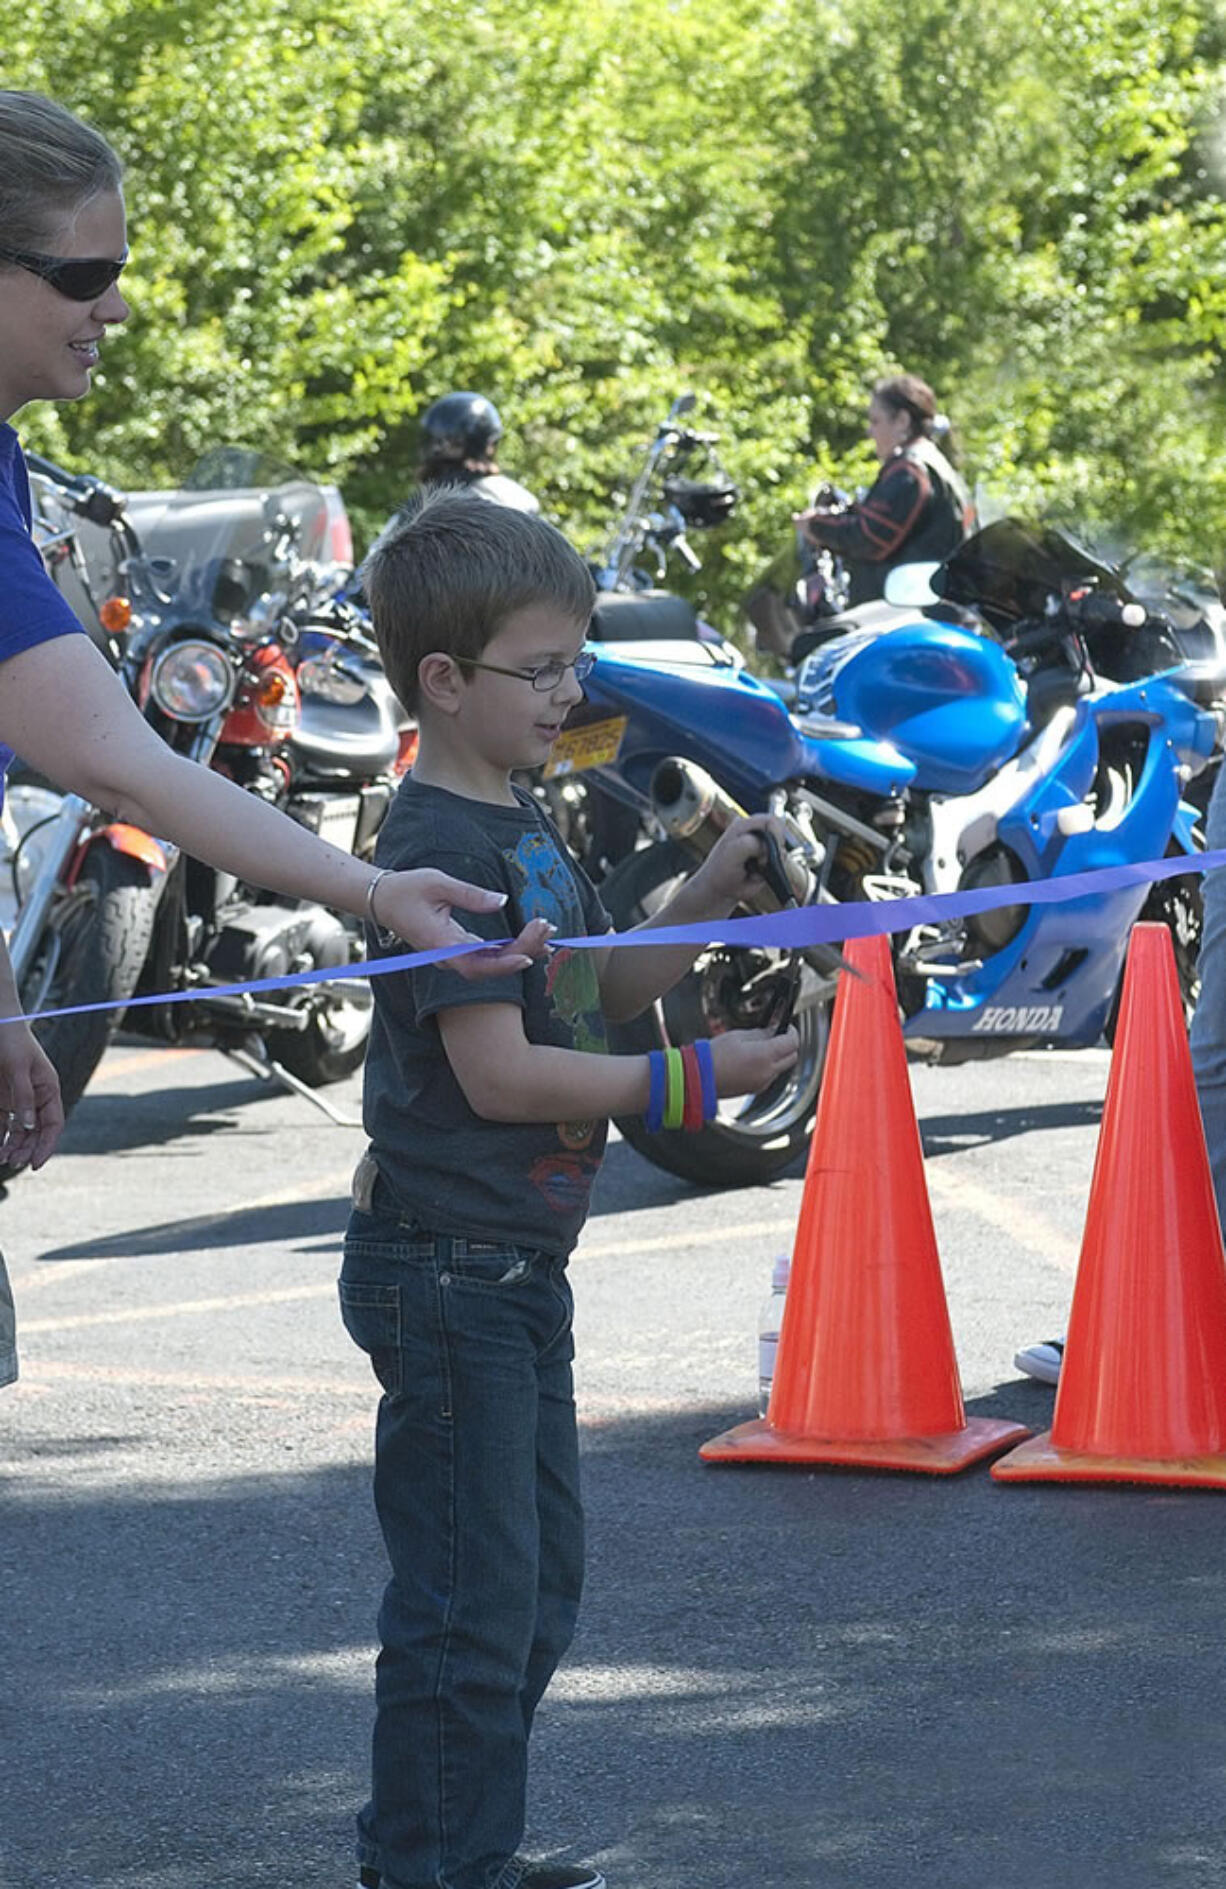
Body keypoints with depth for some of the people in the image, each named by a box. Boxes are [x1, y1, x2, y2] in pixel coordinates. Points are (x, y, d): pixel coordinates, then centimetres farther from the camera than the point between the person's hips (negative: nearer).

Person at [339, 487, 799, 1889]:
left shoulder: (523, 828, 13)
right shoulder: (441, 845, -18)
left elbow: (604, 987, 20)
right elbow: (497, 1072, -24)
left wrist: (712, 893, 5)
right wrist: (694, 1081, -20)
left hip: (517, 1269, 10)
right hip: (444, 1266, -10)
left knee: (540, 1580, 17)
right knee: (471, 1599, -4)